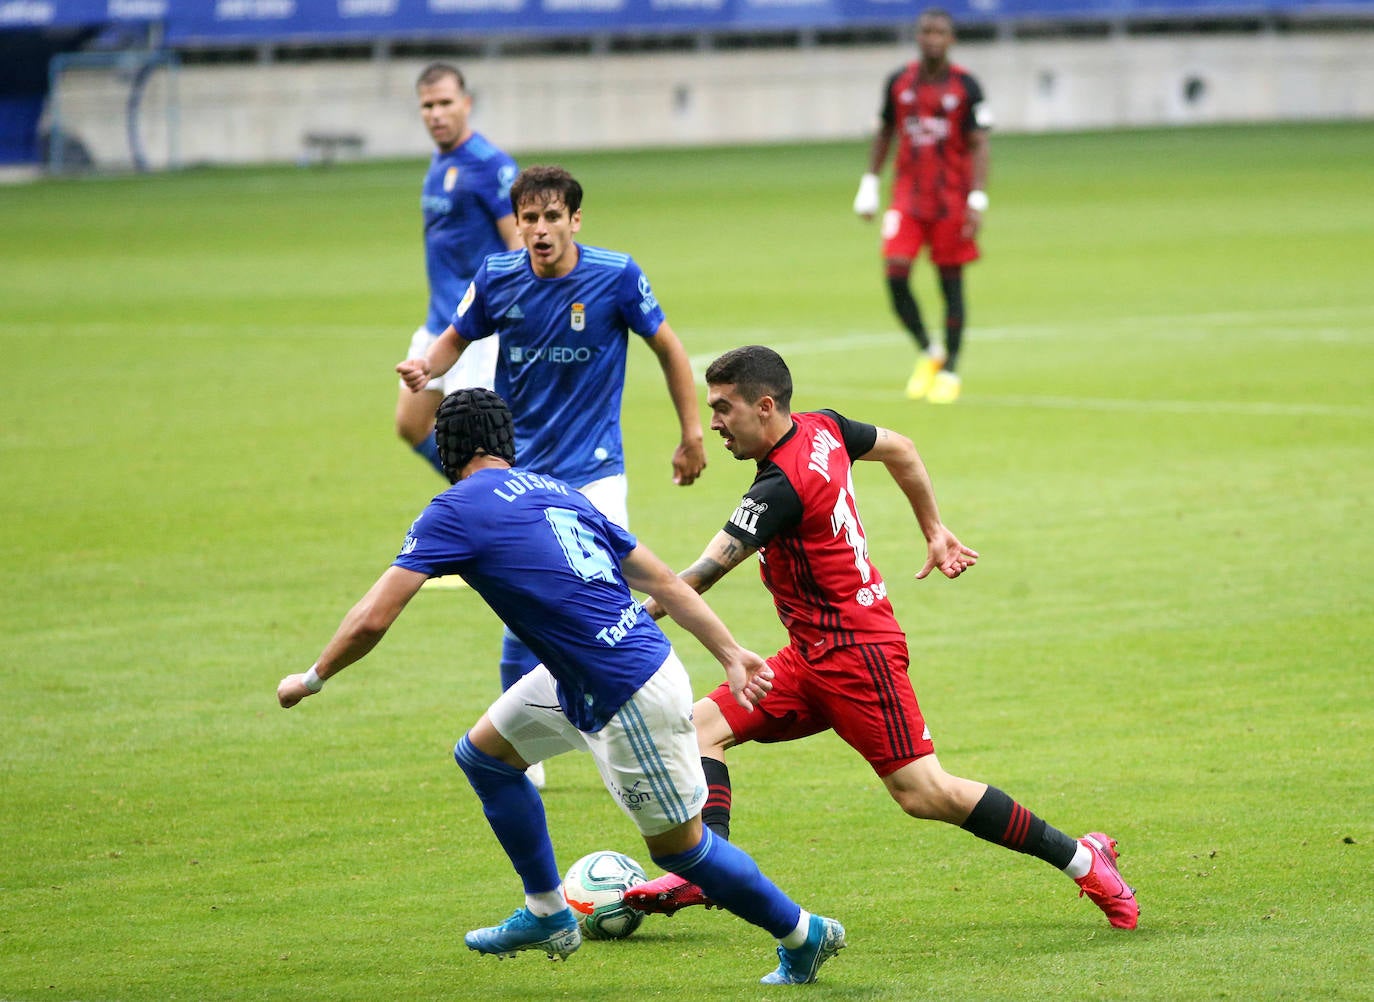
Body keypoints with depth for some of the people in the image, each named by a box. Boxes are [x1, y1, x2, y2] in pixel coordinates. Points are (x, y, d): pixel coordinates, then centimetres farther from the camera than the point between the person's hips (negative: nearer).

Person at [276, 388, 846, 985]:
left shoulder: (457, 510, -8)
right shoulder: (556, 492, 14)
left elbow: (371, 620, -10)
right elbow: (664, 582, 13)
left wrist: (311, 680, 6)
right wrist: (731, 654, 17)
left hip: (628, 697, -9)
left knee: (678, 846, 7)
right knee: (482, 754, 20)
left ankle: (804, 936, 20)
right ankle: (547, 914, 31)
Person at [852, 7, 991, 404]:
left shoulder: (965, 87, -5)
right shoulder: (899, 83, 5)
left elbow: (978, 145, -7)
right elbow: (885, 133, 16)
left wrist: (977, 201, -15)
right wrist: (869, 184, 12)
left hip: (952, 199, -3)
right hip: (908, 194, 3)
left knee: (951, 282, 3)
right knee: (895, 273, -11)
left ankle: (950, 370, 14)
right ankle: (928, 353, 10)